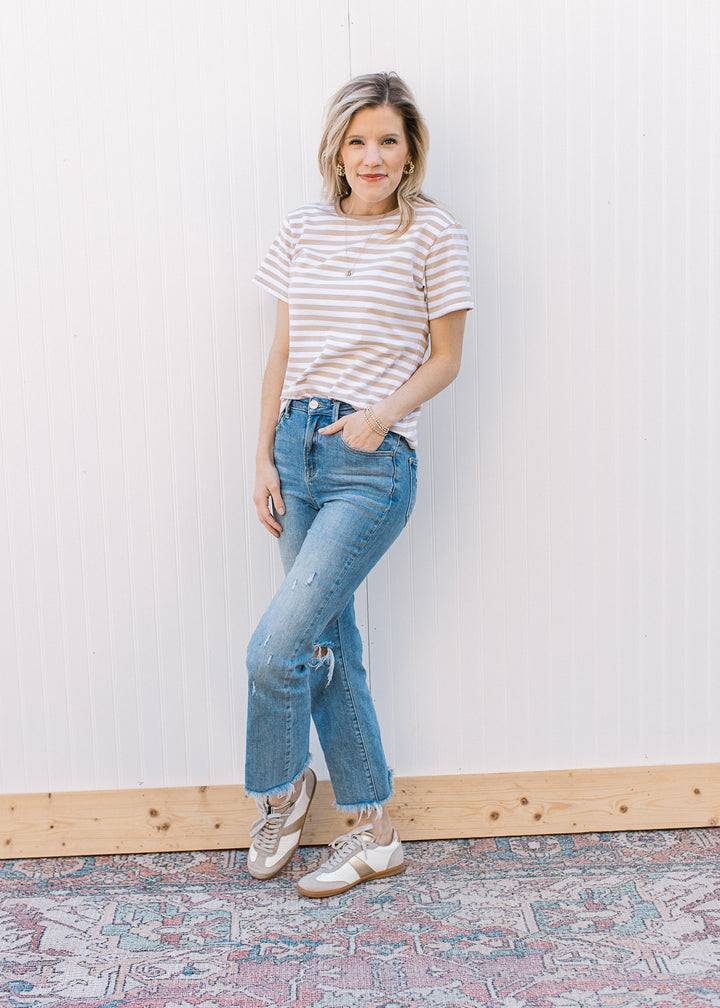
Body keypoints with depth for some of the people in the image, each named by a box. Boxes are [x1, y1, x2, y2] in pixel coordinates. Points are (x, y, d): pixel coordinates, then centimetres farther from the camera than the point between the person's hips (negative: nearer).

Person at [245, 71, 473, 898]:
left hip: (374, 460, -5)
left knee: (277, 646, -11)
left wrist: (384, 412, -15)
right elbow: (281, 353, 13)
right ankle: (374, 831, 23)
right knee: (328, 645, 9)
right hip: (299, 448, 5)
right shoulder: (304, 230, 11)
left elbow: (444, 359, 1)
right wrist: (264, 458, 7)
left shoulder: (432, 234, -2)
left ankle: (279, 791, 18)